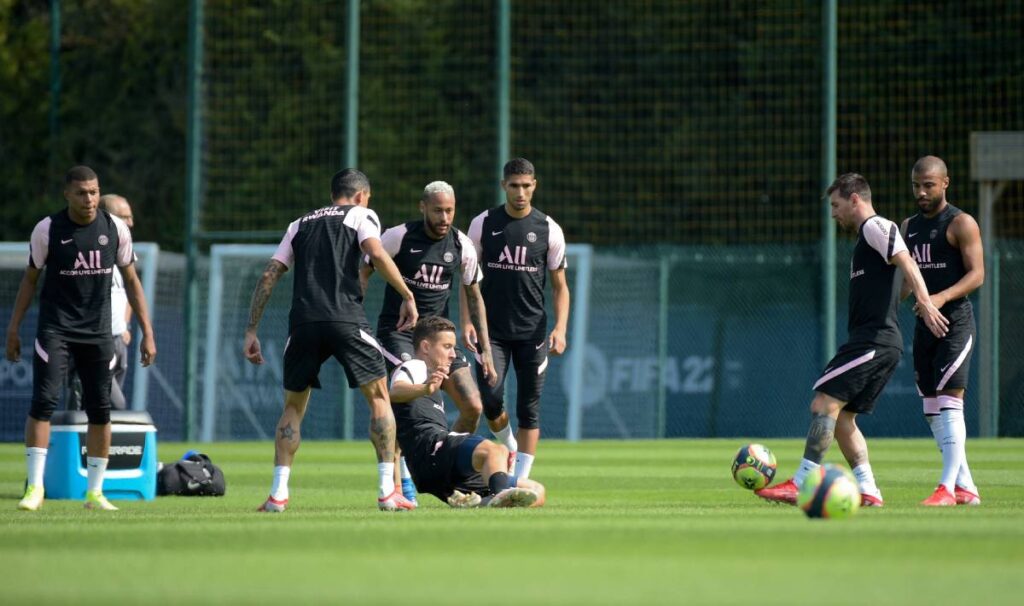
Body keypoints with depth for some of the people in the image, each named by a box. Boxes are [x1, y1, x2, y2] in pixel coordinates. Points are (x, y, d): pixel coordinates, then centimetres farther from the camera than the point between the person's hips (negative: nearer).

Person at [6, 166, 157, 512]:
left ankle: (94, 492, 11)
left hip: (97, 332, 3)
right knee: (44, 401, -15)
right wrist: (13, 329, 3)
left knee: (100, 409, 2)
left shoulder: (115, 229, 0)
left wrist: (147, 333, 4)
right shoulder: (47, 230, -5)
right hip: (55, 327, -3)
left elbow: (131, 281, 8)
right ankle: (35, 486, -9)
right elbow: (30, 279, 5)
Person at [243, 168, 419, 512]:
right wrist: (408, 296, 0)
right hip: (346, 320, -3)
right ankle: (387, 491, 1)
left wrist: (251, 332, 19)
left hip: (303, 323, 3)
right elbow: (377, 254, -6)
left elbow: (269, 276, 18)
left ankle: (278, 494, 5)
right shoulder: (361, 215, 14)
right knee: (379, 397, 10)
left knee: (293, 406, 16)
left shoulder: (300, 225, 25)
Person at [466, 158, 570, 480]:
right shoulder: (483, 223, 1)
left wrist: (560, 329, -9)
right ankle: (508, 447, 19)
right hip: (492, 330, 0)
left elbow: (560, 286, 5)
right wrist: (466, 320, -3)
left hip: (532, 332, 0)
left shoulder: (549, 229, 0)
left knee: (529, 408, -1)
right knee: (490, 399, -11)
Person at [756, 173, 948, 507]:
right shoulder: (867, 236, 26)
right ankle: (868, 490, 5)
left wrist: (925, 303, -31)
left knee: (824, 402, -15)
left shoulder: (876, 226, -4)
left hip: (874, 339, -10)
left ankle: (800, 484, -19)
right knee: (841, 417, 9)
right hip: (884, 343, 10)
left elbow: (907, 263, -19)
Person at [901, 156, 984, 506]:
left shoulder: (961, 224, -7)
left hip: (955, 321, -8)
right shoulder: (908, 227, 16)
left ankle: (948, 488, -19)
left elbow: (977, 274, -15)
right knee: (932, 408, 6)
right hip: (924, 325, 8)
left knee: (949, 400, -15)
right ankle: (967, 488, 12)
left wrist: (942, 297, -29)